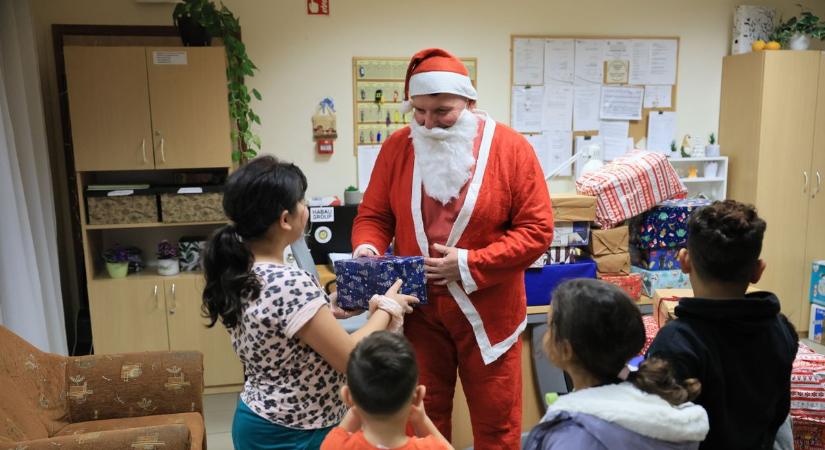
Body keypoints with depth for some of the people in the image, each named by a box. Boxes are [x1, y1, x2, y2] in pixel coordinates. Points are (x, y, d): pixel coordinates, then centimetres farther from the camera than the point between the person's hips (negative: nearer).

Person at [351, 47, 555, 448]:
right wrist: (366, 248, -16)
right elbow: (373, 215, 7)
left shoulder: (511, 148, -9)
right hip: (417, 309, 2)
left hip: (486, 311, -2)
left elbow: (537, 230, -10)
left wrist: (468, 265, -19)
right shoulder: (397, 147, 0)